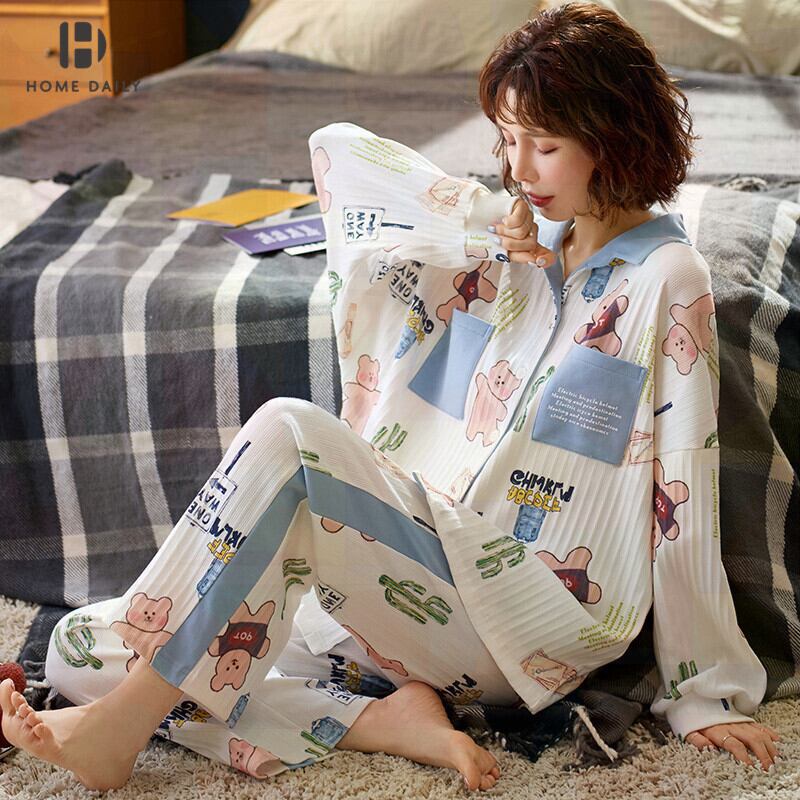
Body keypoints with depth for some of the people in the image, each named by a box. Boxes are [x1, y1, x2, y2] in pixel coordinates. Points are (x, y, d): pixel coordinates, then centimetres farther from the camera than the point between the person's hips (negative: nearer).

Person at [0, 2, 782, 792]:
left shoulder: (666, 279, -5)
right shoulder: (524, 239, 12)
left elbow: (683, 498, -8)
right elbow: (337, 149, 9)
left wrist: (709, 691, -5)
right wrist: (483, 220, -3)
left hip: (539, 622, -6)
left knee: (286, 434, -28)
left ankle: (120, 725, -23)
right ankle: (382, 718, -18)